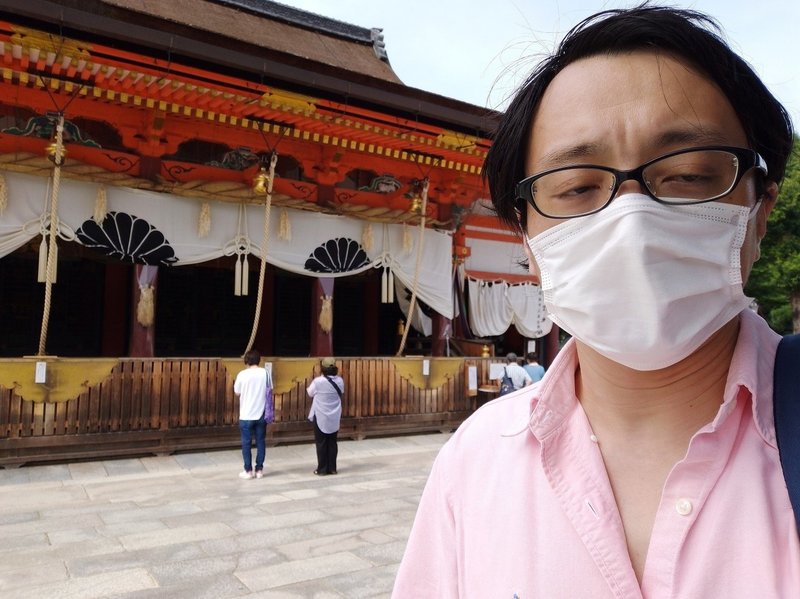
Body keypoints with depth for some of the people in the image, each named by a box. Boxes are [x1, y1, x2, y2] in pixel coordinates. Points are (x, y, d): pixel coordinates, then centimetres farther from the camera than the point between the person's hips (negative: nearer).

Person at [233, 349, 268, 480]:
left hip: (246, 415, -2)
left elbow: (237, 392, 1)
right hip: (261, 414, 2)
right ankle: (259, 470, 15)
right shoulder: (265, 373, -3)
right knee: (261, 442, 11)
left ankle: (248, 471, 11)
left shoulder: (242, 374, -10)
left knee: (246, 443, 7)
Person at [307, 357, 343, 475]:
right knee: (332, 442, 12)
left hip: (320, 417, -4)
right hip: (334, 417, 4)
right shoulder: (339, 381, -5)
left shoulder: (318, 381, -17)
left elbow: (310, 393, 0)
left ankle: (322, 469, 10)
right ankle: (332, 468, 16)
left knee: (321, 443, 6)